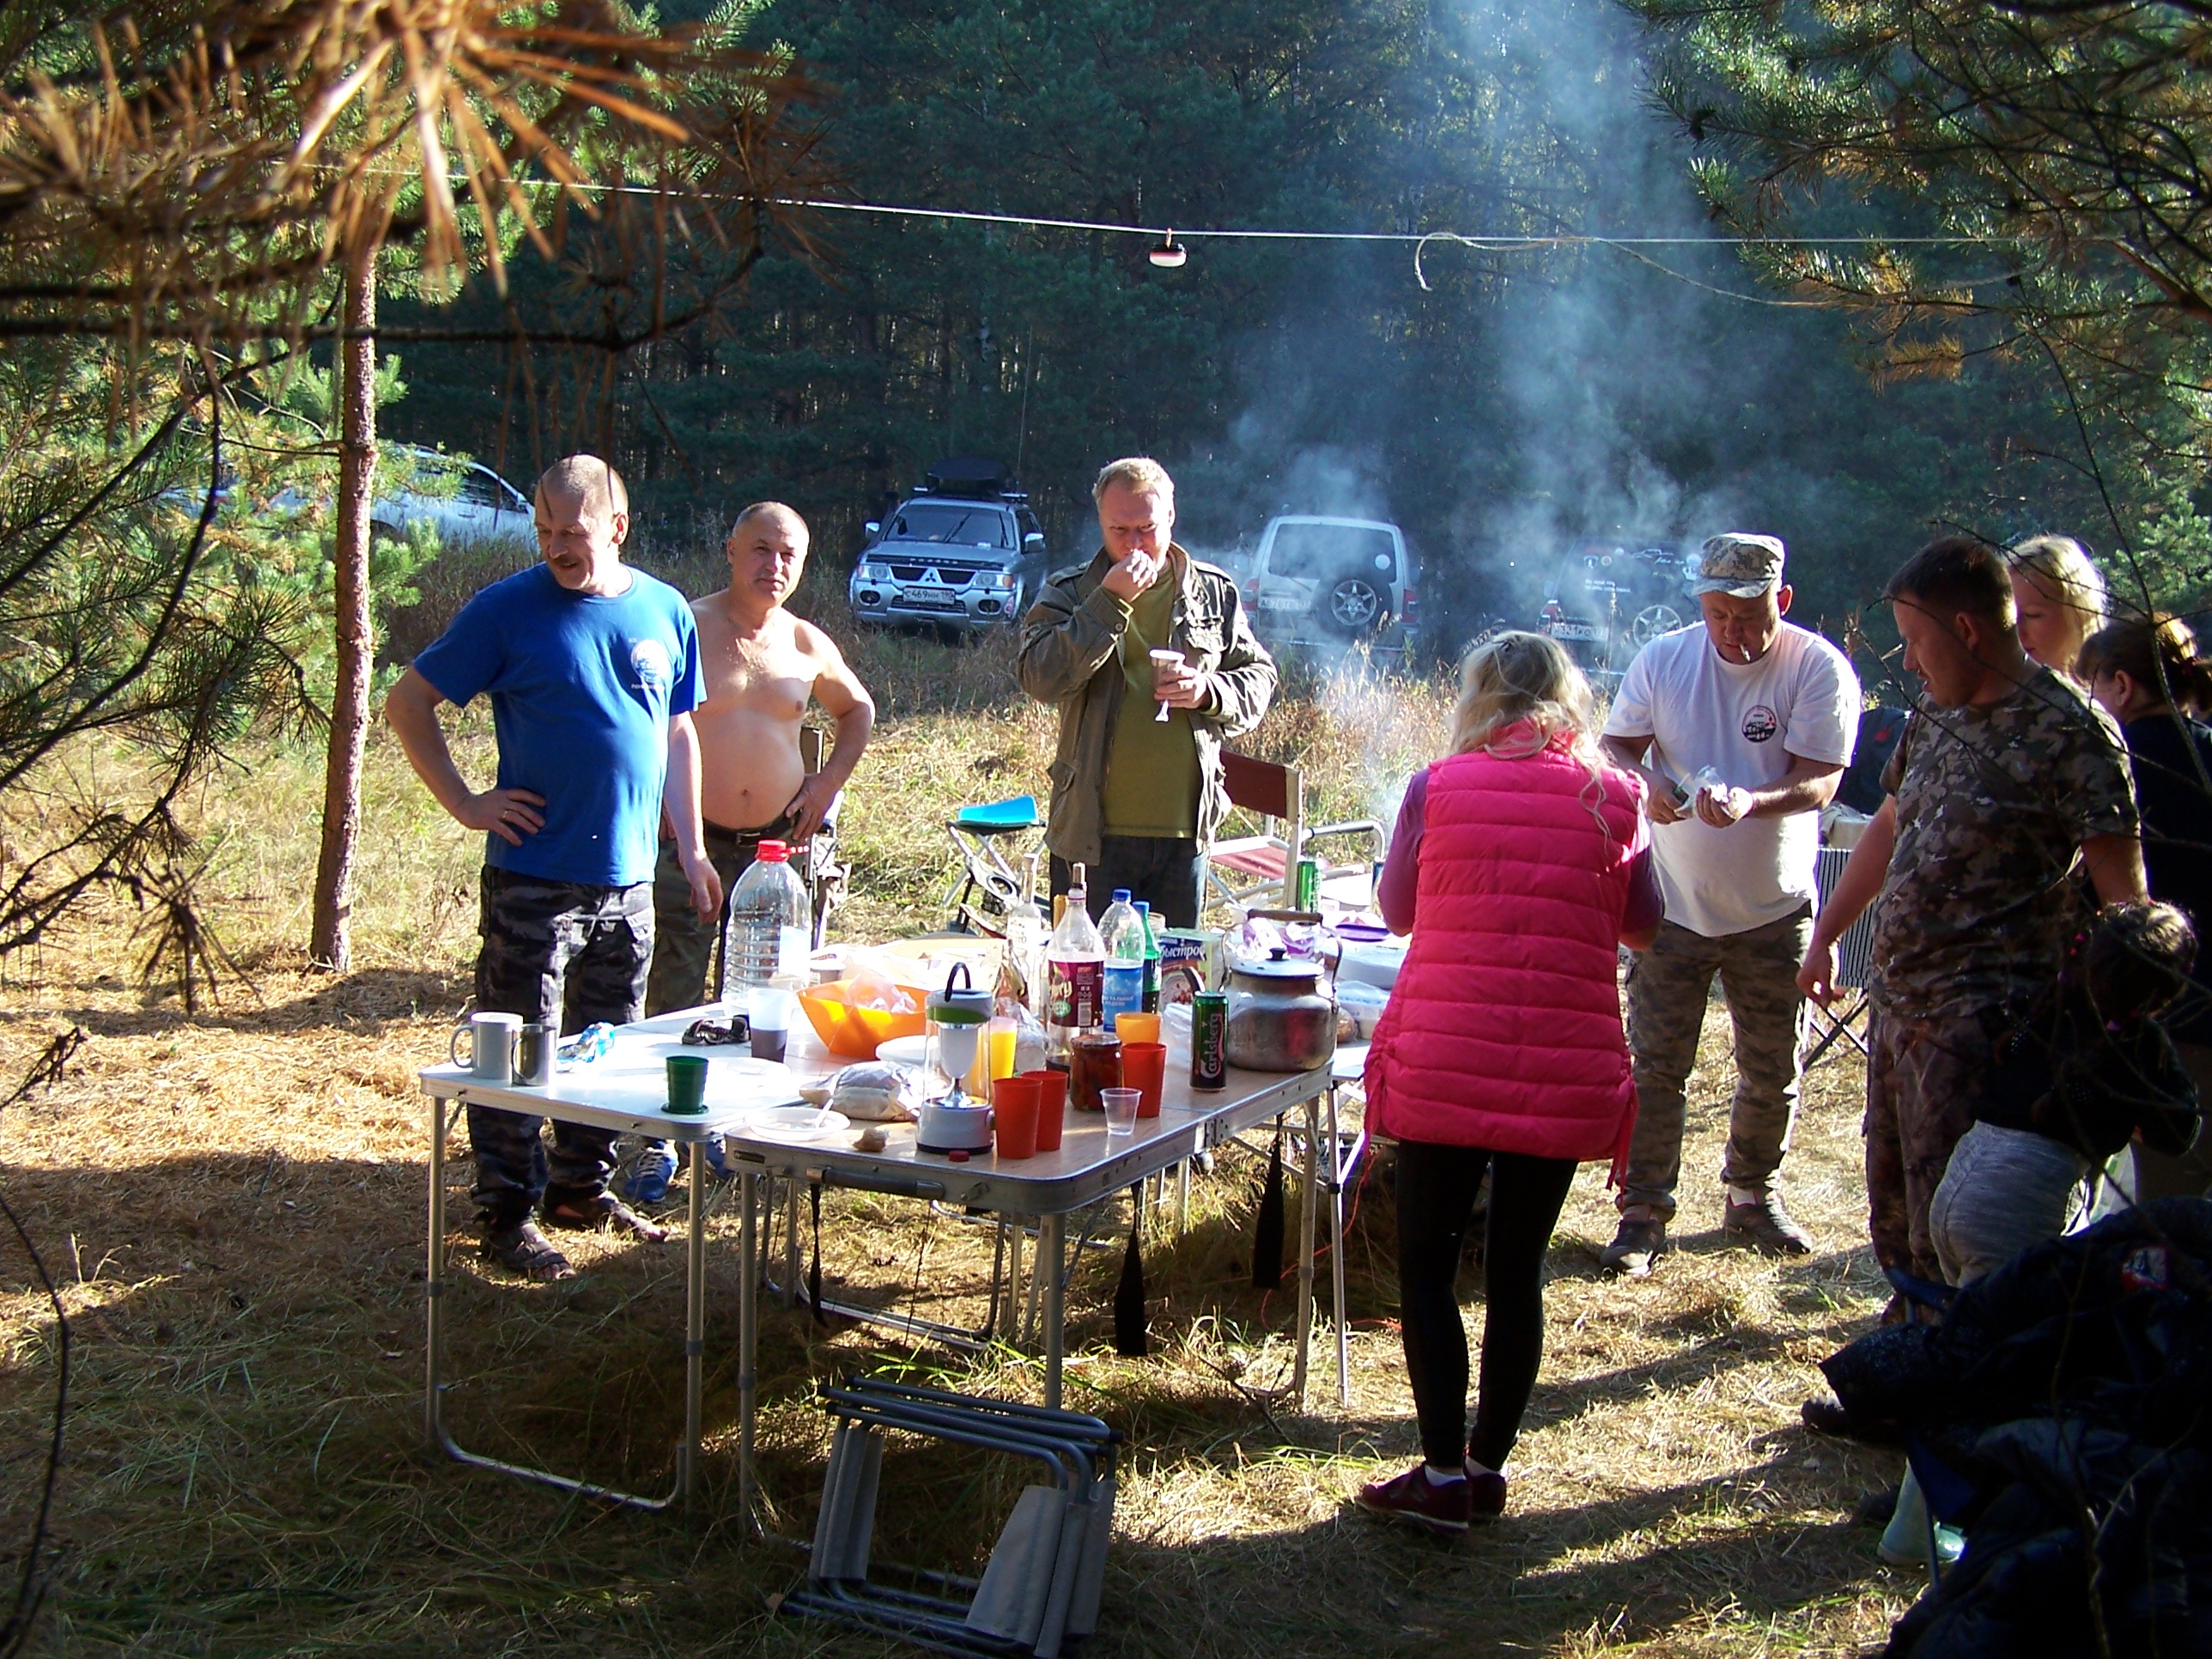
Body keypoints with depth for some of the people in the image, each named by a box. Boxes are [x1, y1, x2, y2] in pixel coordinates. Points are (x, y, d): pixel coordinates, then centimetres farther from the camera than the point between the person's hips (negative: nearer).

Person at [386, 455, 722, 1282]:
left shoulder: (665, 612, 7)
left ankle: (582, 1185, 30)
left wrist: (692, 850, 13)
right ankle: (509, 1211, 9)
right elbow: (408, 702, -1)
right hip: (534, 876, -5)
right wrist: (466, 802, -8)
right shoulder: (508, 610, -6)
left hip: (628, 879, 5)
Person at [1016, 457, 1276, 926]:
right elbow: (1040, 679, -14)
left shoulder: (1214, 592, 9)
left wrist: (1208, 692, -9)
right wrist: (1111, 602, -18)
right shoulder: (1069, 594, 1)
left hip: (1184, 831, 2)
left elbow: (1259, 677, 12)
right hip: (1091, 831, -2)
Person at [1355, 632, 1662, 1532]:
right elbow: (1643, 925, 12)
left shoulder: (1437, 787, -3)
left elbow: (1396, 909, 11)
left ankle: (1444, 1473, 8)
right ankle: (1489, 1465, 22)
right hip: (1565, 1072, 2)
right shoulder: (1614, 797, 0)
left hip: (1443, 1063, -2)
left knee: (1427, 1263, 10)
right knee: (1518, 1269, 13)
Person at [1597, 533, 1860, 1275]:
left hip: (1774, 909, 0)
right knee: (1655, 1068, 1)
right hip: (1674, 905, 0)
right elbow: (1615, 745, -1)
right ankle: (1644, 1213, 12)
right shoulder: (1662, 659, -4)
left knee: (1772, 1073, 13)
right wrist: (1645, 780, -24)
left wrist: (1752, 802, -36)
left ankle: (1751, 1197, 34)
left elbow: (1820, 781, -16)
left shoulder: (1819, 668, -10)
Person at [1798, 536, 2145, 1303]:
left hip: (1983, 1017, -8)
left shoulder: (2069, 729, -14)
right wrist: (1825, 935, 24)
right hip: (1896, 1001, 8)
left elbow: (2122, 891, -15)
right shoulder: (1936, 711, 11)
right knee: (1892, 1207, 19)